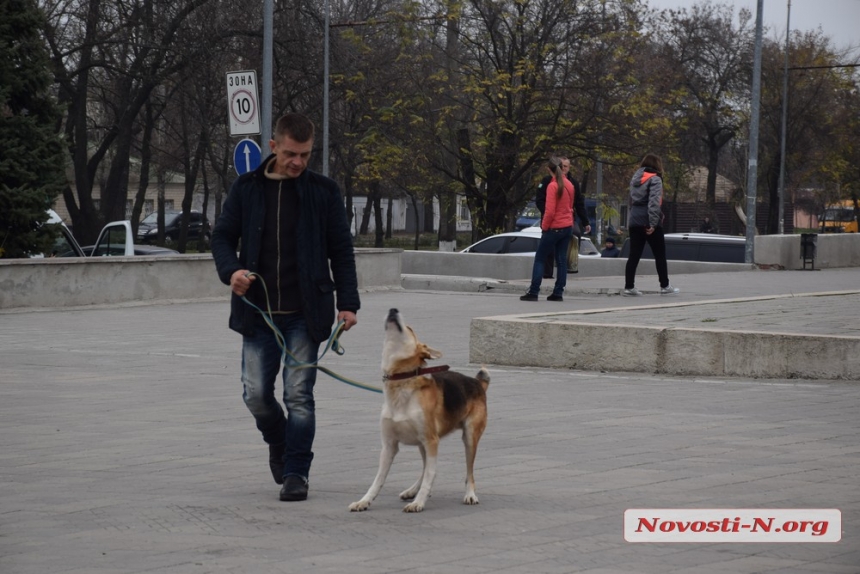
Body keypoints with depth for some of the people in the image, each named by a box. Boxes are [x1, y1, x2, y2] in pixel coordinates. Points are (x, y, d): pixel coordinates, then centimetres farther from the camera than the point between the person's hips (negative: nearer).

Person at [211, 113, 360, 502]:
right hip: (258, 312, 2)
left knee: (299, 395, -4)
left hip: (304, 314, -2)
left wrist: (347, 302, -4)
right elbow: (222, 236, 10)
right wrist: (230, 270, -12)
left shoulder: (323, 192, 2)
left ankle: (296, 472, 6)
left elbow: (341, 250, 4)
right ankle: (279, 445, 31)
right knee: (256, 393, 1)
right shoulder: (247, 188, 5)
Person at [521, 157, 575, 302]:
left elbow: (550, 211, -19)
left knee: (539, 259, 1)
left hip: (554, 228, -7)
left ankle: (533, 292, -3)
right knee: (561, 260, 8)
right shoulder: (569, 185, 7)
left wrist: (544, 227, -7)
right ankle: (558, 293, 6)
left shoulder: (552, 186, -15)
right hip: (568, 227, 7)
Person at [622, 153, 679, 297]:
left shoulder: (635, 179, 17)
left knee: (634, 255, 4)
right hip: (648, 222, -7)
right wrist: (653, 223, -22)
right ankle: (665, 286, 10)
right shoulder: (654, 179, -7)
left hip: (634, 221, 7)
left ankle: (629, 287, -3)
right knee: (660, 255, 5)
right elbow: (654, 202, -18)